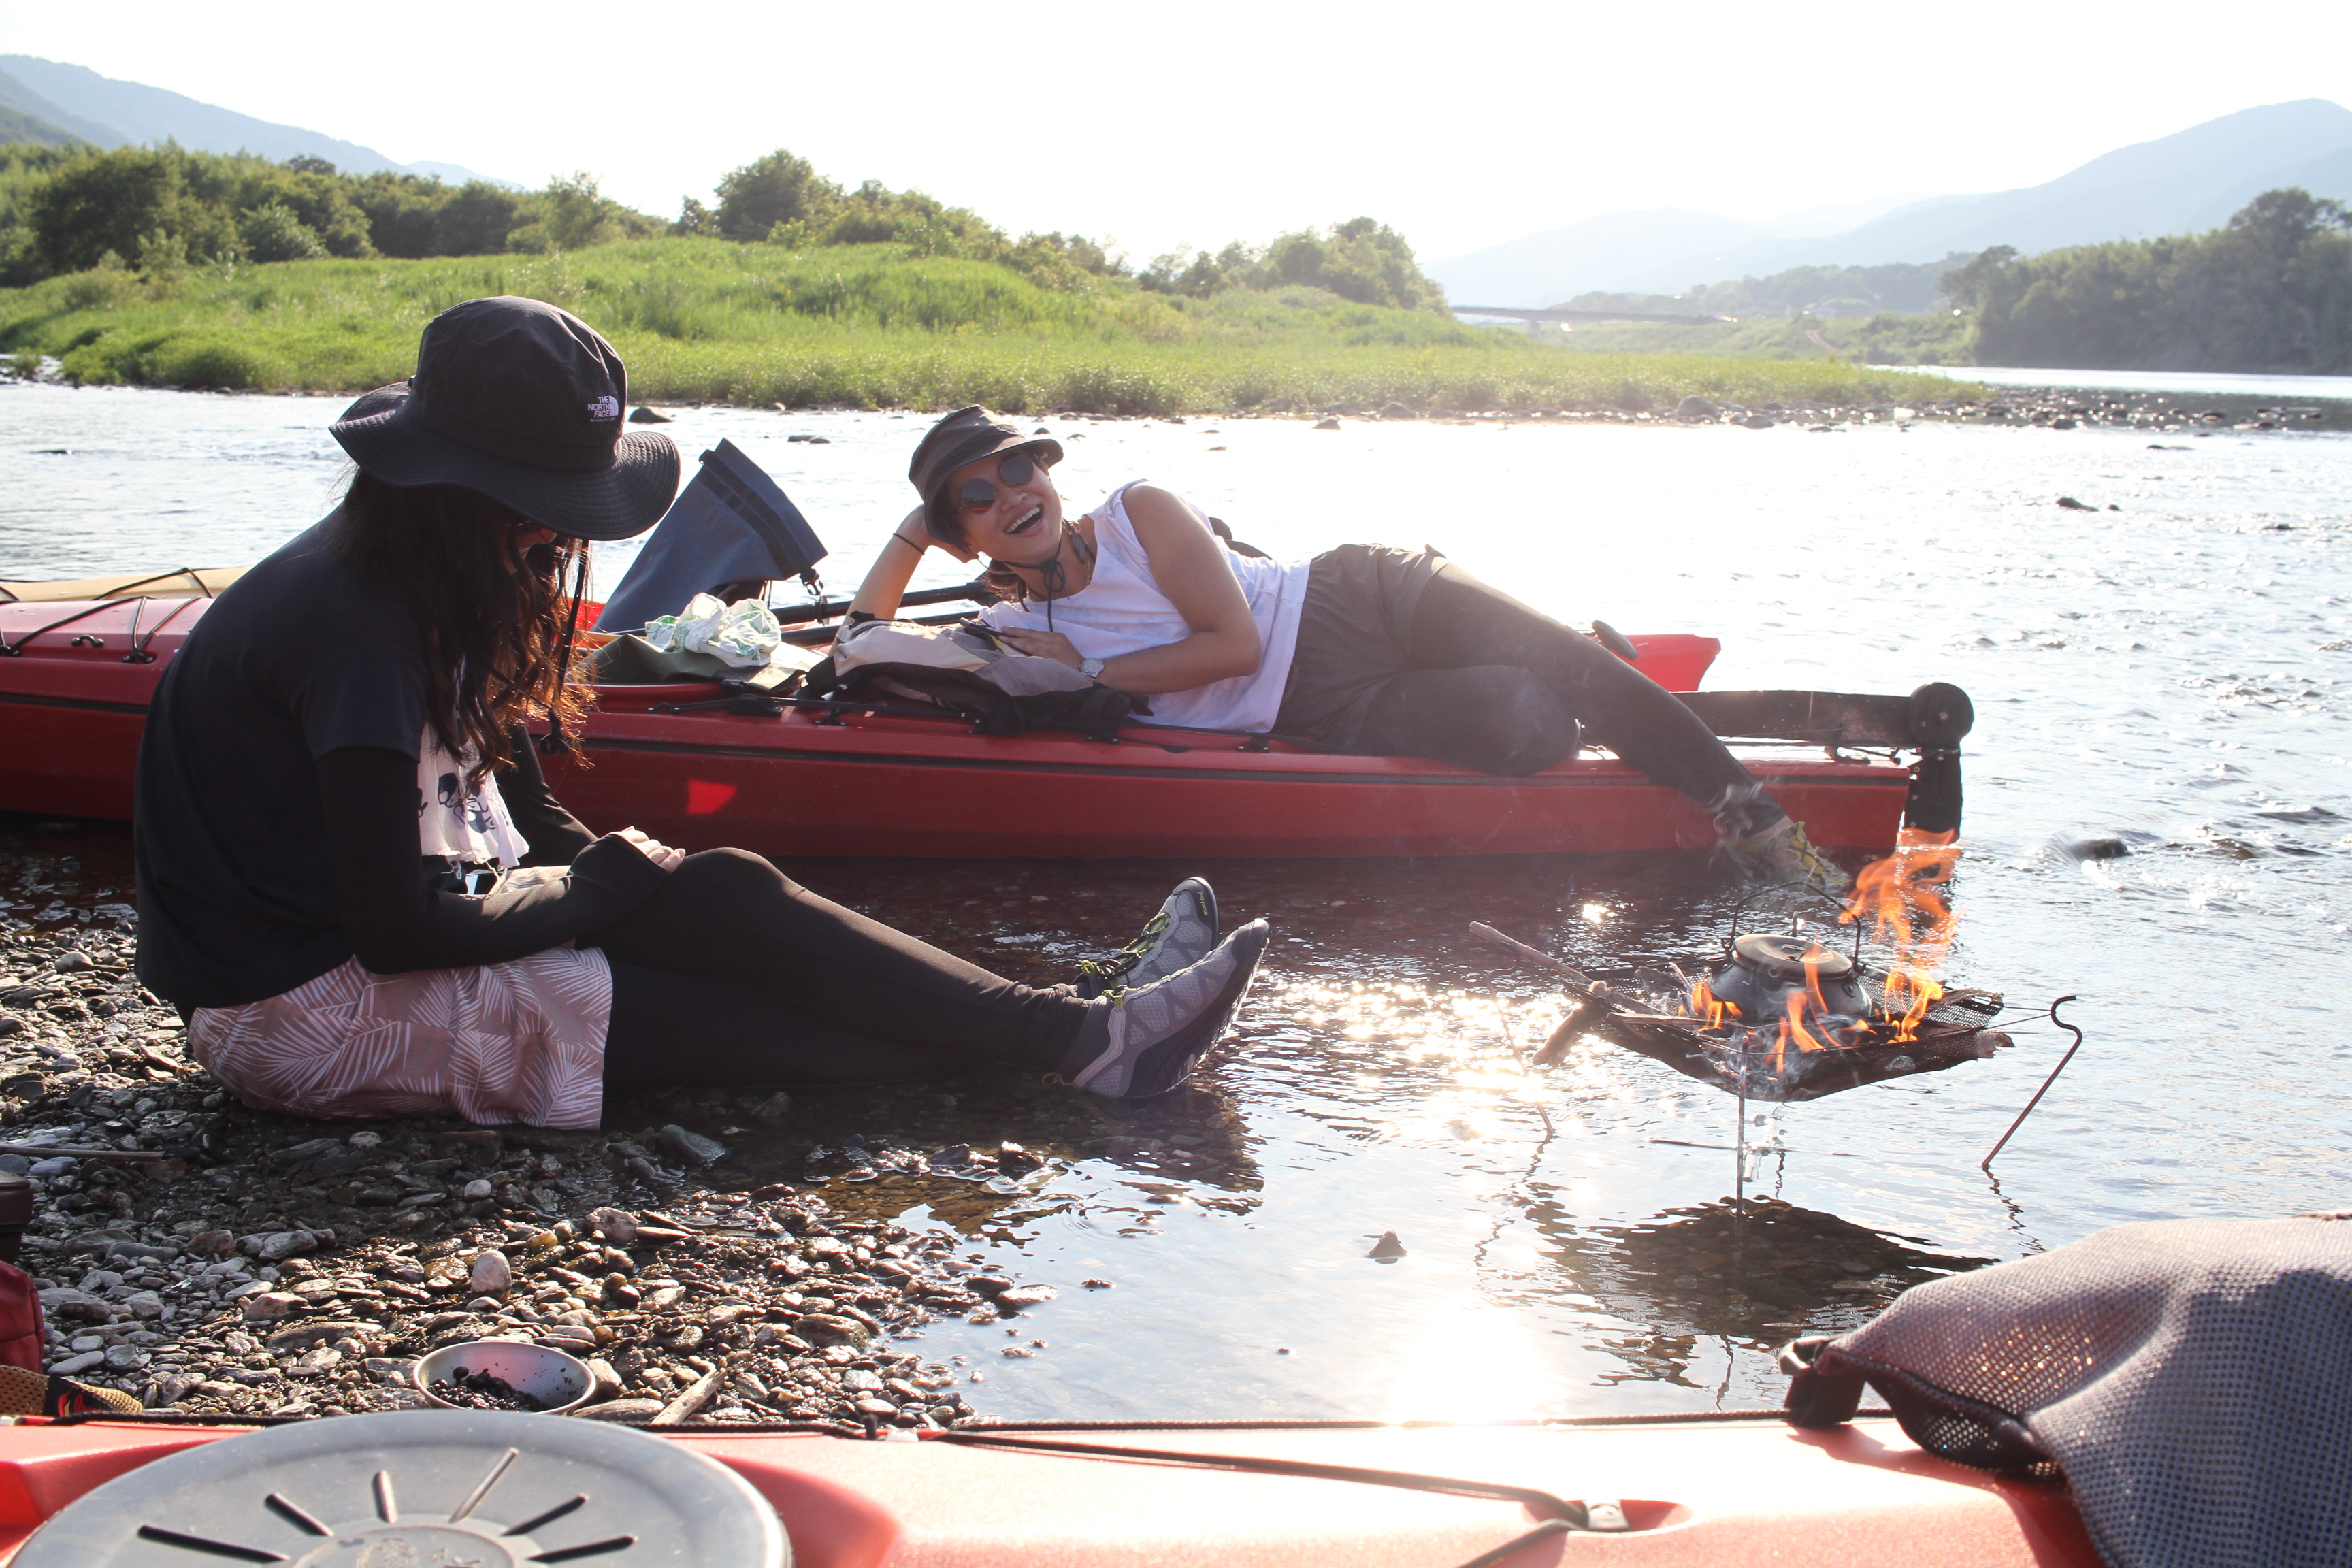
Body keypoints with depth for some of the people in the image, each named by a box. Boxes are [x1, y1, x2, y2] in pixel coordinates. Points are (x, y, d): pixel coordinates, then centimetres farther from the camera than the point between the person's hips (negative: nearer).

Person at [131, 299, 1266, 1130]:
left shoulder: (408, 583, 7)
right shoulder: (356, 623, -25)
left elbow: (523, 809, 11)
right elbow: (395, 929, -26)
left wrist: (606, 864, -7)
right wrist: (595, 889, -14)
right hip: (311, 1010, -9)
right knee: (728, 909, -19)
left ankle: (1066, 1031, -12)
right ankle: (1082, 1038, -15)